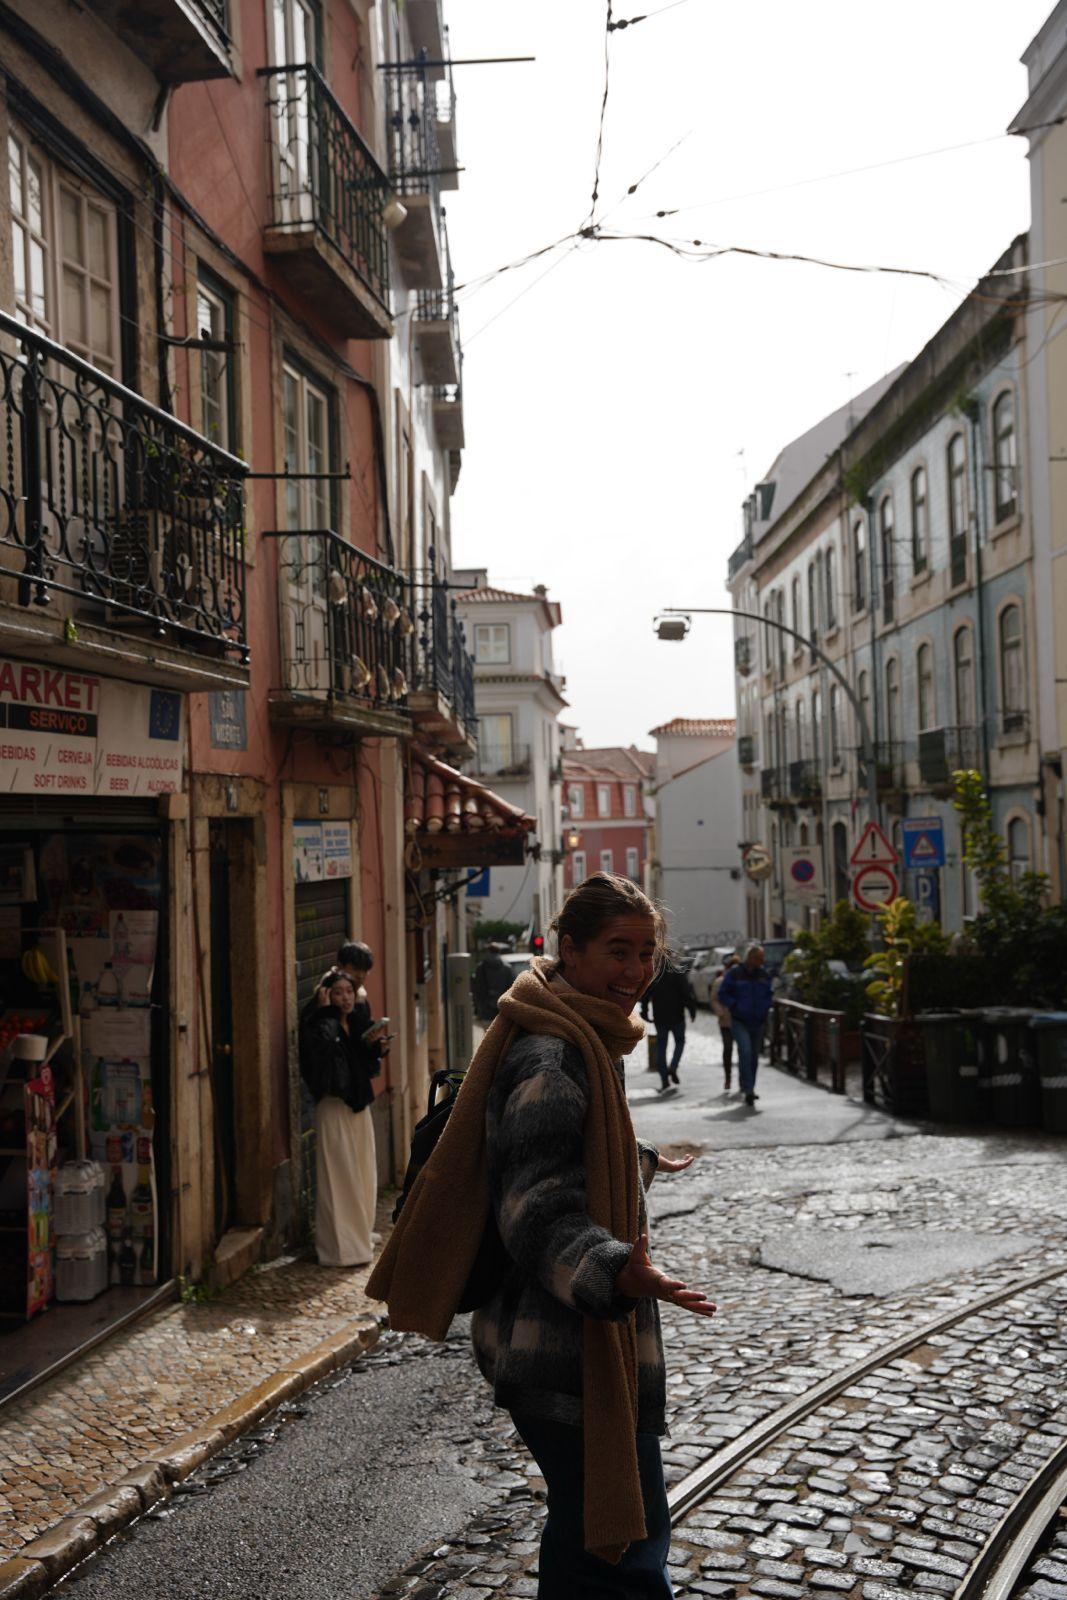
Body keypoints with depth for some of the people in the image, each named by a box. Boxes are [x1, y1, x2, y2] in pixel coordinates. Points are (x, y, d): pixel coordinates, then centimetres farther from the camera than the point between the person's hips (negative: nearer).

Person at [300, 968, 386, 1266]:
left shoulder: (358, 1021, 10)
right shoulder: (319, 1024, -10)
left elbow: (369, 1068, 12)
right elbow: (322, 1044, -31)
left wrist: (374, 1047, -7)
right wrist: (327, 1009, -25)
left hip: (358, 1106, 7)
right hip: (333, 1107, -7)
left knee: (362, 1174, 13)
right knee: (339, 1177, -5)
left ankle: (359, 1237, 25)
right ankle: (341, 1246, 0)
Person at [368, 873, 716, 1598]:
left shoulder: (586, 1040, 12)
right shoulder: (549, 1059, -22)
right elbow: (540, 1217, -29)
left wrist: (647, 1162, 46)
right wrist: (617, 1272, -46)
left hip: (579, 1339, 11)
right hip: (567, 1353, -11)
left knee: (587, 1524, 23)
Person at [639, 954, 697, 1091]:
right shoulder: (677, 973, -9)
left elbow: (644, 994, 6)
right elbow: (687, 993, -13)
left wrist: (644, 1012, 14)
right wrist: (692, 1011, -4)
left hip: (660, 1018, 3)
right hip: (676, 1016, -3)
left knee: (661, 1046, 8)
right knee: (680, 1041, 16)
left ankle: (664, 1080, 3)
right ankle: (673, 1066, -9)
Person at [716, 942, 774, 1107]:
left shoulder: (762, 974, 8)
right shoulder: (734, 973, -6)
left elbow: (769, 994, 19)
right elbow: (722, 995, -3)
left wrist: (765, 1007, 2)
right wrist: (736, 1006, -14)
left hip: (758, 1023, 5)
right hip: (740, 1022, -5)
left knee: (754, 1056, 9)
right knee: (745, 1052, -20)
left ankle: (748, 1088, 22)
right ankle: (748, 1090, -20)